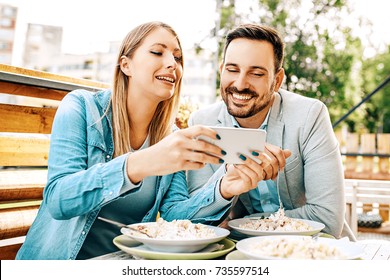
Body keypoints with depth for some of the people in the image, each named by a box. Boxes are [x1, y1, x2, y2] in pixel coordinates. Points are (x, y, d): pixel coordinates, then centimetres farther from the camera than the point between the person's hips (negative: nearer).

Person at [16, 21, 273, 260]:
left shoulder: (172, 137, 3)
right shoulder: (81, 107, -9)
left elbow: (173, 212, -5)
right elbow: (57, 200, -20)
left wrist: (224, 190, -24)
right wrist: (138, 165, -35)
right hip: (62, 258, -2)